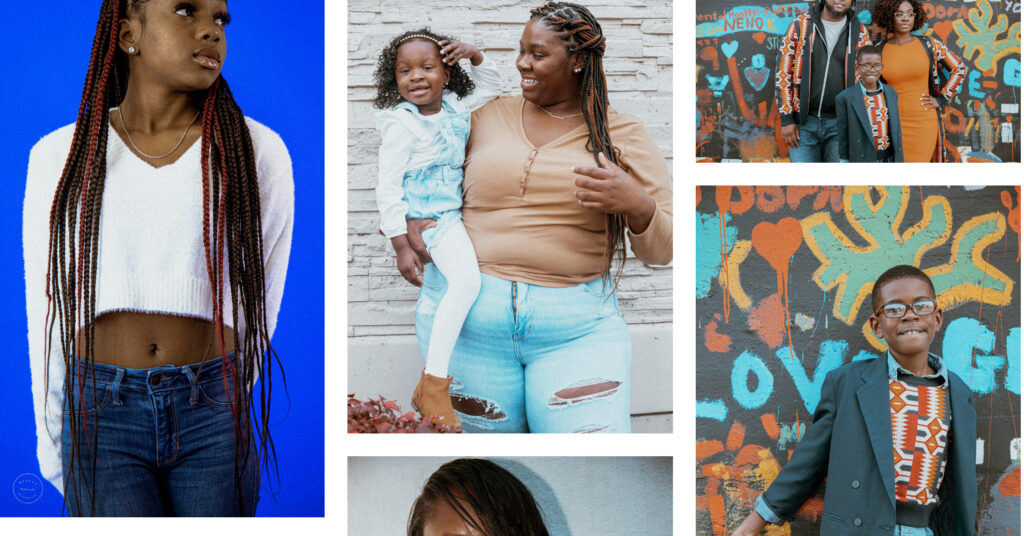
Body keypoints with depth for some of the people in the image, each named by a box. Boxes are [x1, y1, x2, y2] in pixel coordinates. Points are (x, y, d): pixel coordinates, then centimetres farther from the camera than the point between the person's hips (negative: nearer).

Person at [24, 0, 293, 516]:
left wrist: (221, 405, 12)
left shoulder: (257, 152, 1)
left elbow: (258, 305, 8)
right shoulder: (59, 157, 3)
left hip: (211, 415, 0)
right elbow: (47, 312, 8)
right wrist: (53, 447, 10)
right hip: (100, 415, 0)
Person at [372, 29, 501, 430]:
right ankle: (434, 388, -27)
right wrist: (401, 245, -19)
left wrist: (476, 57, 4)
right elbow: (388, 186, -14)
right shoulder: (401, 125, -14)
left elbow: (490, 90, 25)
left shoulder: (453, 107, 6)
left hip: (449, 213, 9)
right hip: (418, 220, -9)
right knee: (466, 280, -28)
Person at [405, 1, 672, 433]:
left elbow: (664, 250, 2)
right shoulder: (488, 117, 9)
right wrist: (410, 221, 3)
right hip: (469, 318, 2)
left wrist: (636, 205, -20)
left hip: (576, 328, -1)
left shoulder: (624, 137, 4)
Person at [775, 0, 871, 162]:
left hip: (841, 124, 1)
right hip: (804, 122, -1)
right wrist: (786, 120, -3)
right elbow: (783, 72, 2)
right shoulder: (801, 25, 2)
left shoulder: (860, 32, 5)